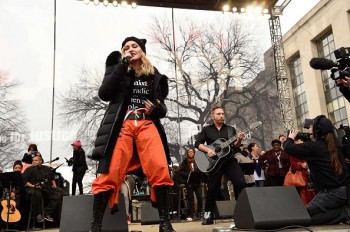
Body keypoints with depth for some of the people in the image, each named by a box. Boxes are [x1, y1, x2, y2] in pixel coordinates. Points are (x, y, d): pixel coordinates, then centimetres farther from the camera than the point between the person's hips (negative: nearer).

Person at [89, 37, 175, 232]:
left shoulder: (154, 75, 19)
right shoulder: (117, 68, 15)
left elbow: (162, 107, 21)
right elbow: (103, 94, -2)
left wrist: (157, 109, -5)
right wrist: (122, 66, -5)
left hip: (147, 125, 1)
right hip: (121, 125, -1)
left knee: (160, 171, -18)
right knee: (110, 175, -10)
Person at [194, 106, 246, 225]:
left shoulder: (231, 129, 13)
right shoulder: (206, 129, 9)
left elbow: (235, 146, 5)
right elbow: (197, 143, 0)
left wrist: (239, 140, -17)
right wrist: (207, 150, -16)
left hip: (229, 160, 2)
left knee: (241, 183, -10)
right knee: (213, 188, -2)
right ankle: (208, 214, 12)